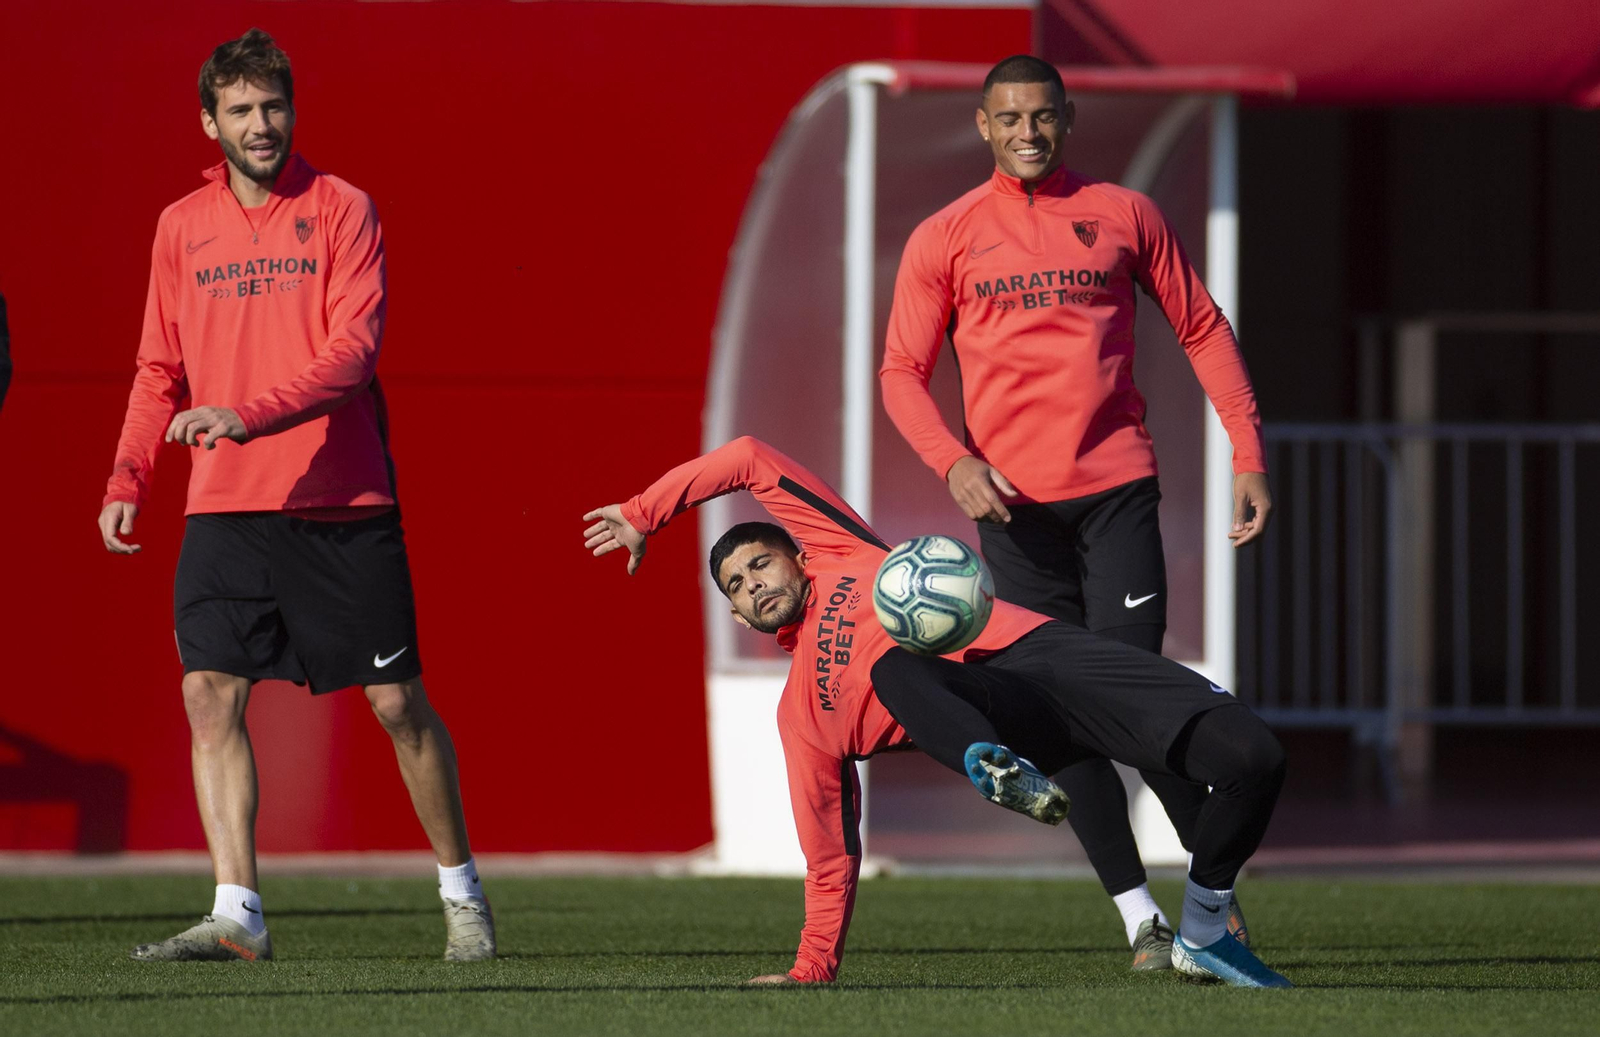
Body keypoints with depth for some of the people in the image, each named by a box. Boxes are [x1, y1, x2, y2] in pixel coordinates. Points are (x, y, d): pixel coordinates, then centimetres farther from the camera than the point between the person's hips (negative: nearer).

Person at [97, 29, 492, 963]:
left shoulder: (342, 210, -2)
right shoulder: (183, 227, 11)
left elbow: (352, 350, -13)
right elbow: (161, 371, 17)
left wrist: (251, 414, -26)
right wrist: (127, 482, 4)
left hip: (343, 502, -3)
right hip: (225, 507, 3)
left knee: (397, 701, 1)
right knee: (212, 692, -11)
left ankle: (463, 891, 19)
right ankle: (238, 913, -10)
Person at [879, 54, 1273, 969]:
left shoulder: (1124, 215, 8)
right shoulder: (945, 239, 7)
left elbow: (1204, 331, 12)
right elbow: (903, 372, 8)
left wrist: (1250, 456, 4)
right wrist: (953, 462, -10)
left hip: (1116, 488, -1)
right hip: (1012, 505, 1)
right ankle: (1140, 916, 4)